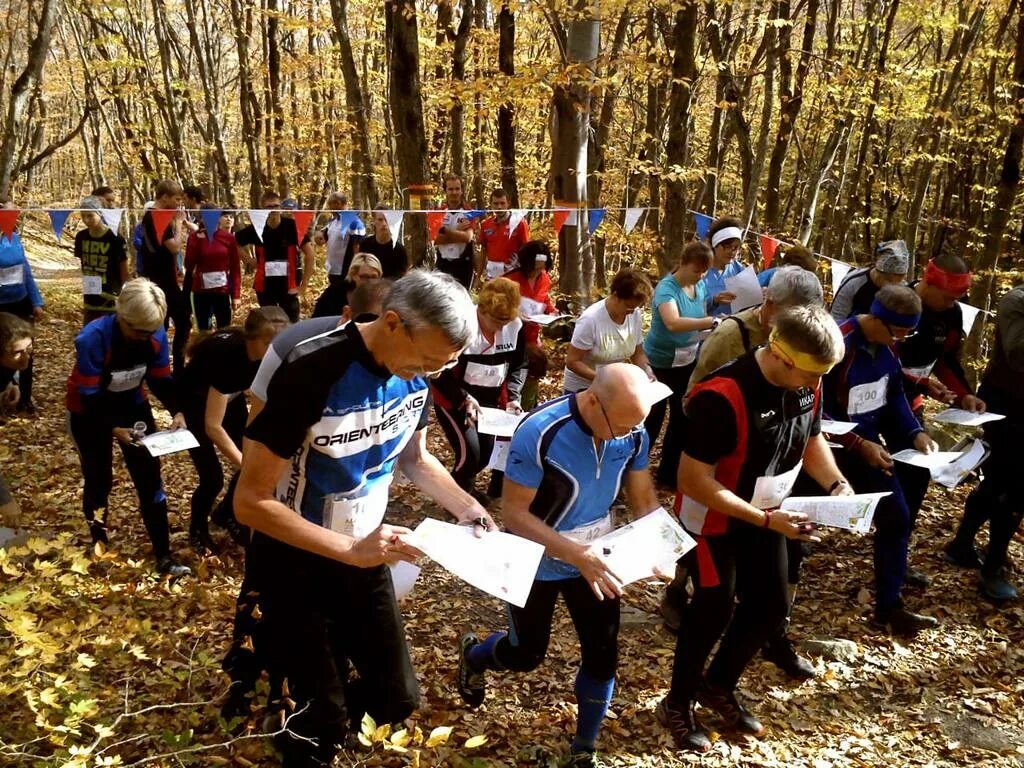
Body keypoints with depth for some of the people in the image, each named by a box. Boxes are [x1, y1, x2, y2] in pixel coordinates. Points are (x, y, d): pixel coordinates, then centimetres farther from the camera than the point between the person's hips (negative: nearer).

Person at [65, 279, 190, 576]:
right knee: (99, 480, 8)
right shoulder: (92, 339, -33)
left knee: (149, 478, 0)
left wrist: (176, 411, -23)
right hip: (89, 413, -4)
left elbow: (161, 379, -7)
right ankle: (98, 547, 34)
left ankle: (163, 556, 7)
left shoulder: (156, 335, -20)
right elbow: (88, 395, -26)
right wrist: (113, 428, -36)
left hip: (132, 406, 4)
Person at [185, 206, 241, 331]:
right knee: (204, 330, 6)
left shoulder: (229, 238, 1)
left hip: (222, 291, 0)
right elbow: (189, 266, -4)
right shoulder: (195, 237, 1)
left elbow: (236, 268, 3)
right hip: (201, 291, 0)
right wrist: (197, 242, -13)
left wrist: (236, 295, -2)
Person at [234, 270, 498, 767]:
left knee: (397, 698, 13)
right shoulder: (310, 374, -30)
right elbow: (250, 502, -25)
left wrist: (465, 506, -8)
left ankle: (326, 720, 43)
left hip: (366, 556, 6)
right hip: (295, 564, -5)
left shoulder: (414, 375, -9)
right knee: (321, 717, 5)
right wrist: (349, 549, -30)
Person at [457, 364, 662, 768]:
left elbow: (645, 500, -3)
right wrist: (575, 555, -35)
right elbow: (514, 513, -26)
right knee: (527, 655, 14)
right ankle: (472, 655, 49)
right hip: (539, 563, -4)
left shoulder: (634, 434, -15)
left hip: (594, 559, 4)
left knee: (603, 656, 7)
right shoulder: (539, 433, -32)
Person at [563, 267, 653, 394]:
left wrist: (647, 371, -15)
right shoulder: (590, 319, -26)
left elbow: (637, 354, 4)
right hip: (582, 388, -5)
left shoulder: (635, 316, -10)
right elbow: (572, 362, -22)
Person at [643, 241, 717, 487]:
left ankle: (668, 473, 31)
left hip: (688, 360, 8)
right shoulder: (666, 288, -23)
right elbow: (673, 323, -42)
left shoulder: (699, 286, 0)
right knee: (653, 417, -1)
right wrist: (713, 322, -48)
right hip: (660, 361, -8)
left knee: (683, 416, 15)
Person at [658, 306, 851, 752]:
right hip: (713, 517, -7)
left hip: (765, 515, 7)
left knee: (770, 606, 13)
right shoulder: (722, 397, -34)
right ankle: (678, 706, 25)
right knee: (714, 610, 1)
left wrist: (837, 485, -10)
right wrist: (765, 520, -32)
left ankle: (718, 687, 36)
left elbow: (811, 439, 8)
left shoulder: (806, 384, -11)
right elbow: (693, 480, -30)